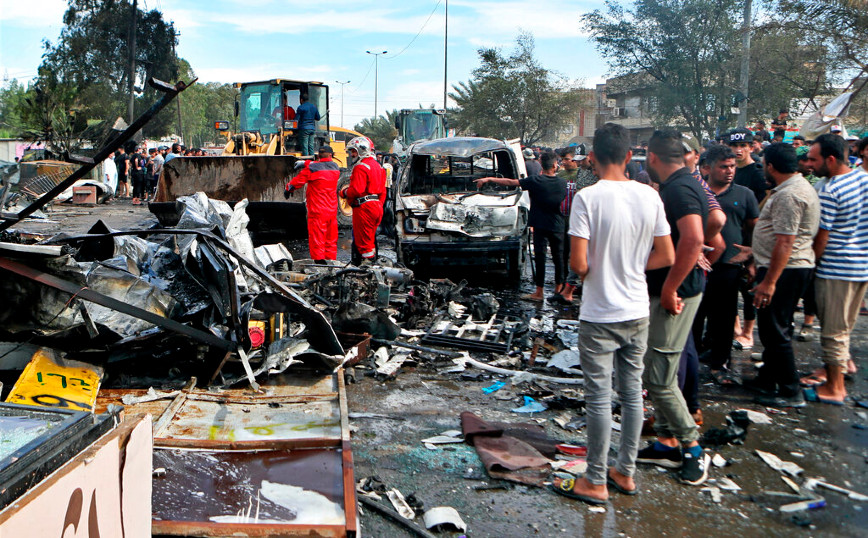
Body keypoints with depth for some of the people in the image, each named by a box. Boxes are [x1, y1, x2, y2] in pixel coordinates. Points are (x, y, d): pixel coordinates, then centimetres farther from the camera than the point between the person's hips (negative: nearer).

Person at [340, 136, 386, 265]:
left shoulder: (360, 167, -12)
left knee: (362, 239, -4)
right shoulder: (377, 166, 18)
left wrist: (344, 193, -4)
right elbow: (382, 191, 19)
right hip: (377, 206, 10)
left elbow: (357, 189, -20)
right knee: (370, 239, 17)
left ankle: (367, 261, -4)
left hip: (364, 207, -10)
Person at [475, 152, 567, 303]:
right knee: (558, 257, 11)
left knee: (540, 257, -1)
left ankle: (539, 293, 1)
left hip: (540, 226, -4)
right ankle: (558, 290, 18)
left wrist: (488, 179, -3)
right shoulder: (563, 183, -1)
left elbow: (510, 182, -10)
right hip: (558, 226, 4)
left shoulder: (535, 181, -12)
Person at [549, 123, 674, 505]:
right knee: (632, 392, 15)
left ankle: (595, 482, 14)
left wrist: (596, 269, 3)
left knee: (599, 398, 3)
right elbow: (666, 257, 4)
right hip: (638, 312, 5)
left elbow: (578, 264, -19)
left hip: (600, 315, -5)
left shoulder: (588, 198, -15)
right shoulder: (649, 196, 0)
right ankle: (626, 473, 28)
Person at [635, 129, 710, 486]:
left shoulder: (678, 189, -18)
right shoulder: (682, 186, 13)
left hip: (674, 295, -10)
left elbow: (694, 239, -33)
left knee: (658, 376, -4)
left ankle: (692, 447, 10)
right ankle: (667, 443, 26)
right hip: (666, 291, 10)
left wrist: (670, 289, -27)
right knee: (659, 373, 16)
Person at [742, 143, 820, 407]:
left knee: (775, 331, -3)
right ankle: (767, 380, 32)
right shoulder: (800, 186, 14)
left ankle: (791, 392, 6)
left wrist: (769, 281, -25)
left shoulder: (788, 195, -21)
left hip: (783, 270, -11)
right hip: (795, 267, 11)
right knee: (773, 328, 19)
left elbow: (785, 242, -26)